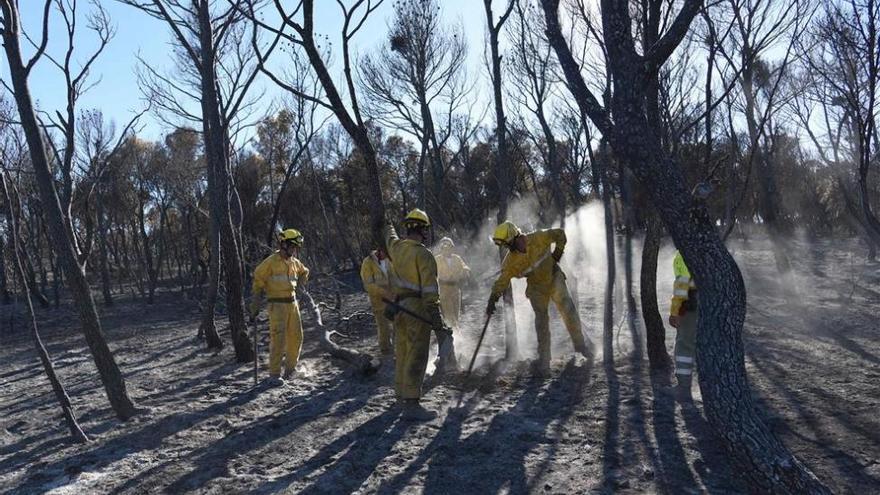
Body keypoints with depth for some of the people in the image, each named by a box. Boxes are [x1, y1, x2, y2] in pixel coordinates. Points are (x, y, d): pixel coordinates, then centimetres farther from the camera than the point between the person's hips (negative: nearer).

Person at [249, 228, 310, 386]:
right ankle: (274, 375, -2)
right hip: (277, 305, -7)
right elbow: (258, 282, -8)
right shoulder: (271, 262, -10)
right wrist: (254, 308, -9)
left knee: (296, 337, 8)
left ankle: (290, 369, 24)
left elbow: (304, 273, 33)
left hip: (292, 304, 7)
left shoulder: (295, 263, 10)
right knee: (277, 339, -8)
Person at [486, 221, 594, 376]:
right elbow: (502, 281, -9)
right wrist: (492, 300, -16)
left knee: (568, 311, -6)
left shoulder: (538, 238, -19)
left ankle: (580, 343, 16)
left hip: (554, 278, 0)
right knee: (541, 320, -2)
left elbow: (560, 234, -6)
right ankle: (544, 360, 7)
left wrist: (557, 253, -8)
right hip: (536, 288, 1)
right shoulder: (510, 261, -14)